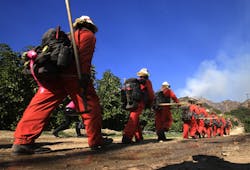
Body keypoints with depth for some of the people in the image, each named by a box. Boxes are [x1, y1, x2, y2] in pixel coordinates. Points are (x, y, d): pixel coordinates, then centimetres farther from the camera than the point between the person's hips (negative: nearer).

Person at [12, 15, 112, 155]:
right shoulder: (88, 35, 14)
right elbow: (84, 55, -7)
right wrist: (85, 75, -18)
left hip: (54, 75, 7)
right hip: (73, 76, -6)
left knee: (41, 105, -1)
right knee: (90, 106, 2)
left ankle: (22, 141, -8)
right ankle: (96, 141, 5)